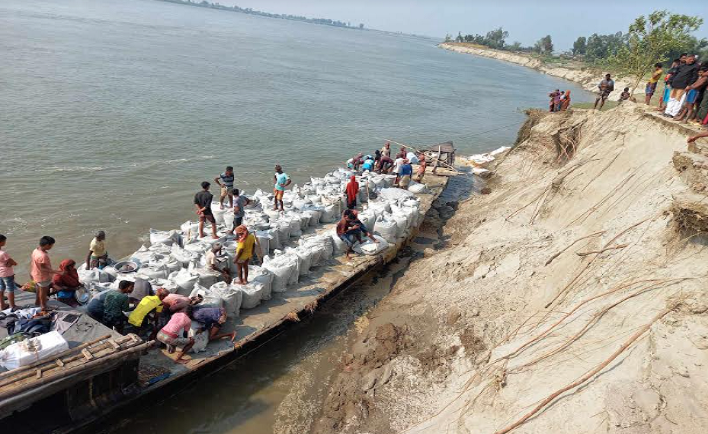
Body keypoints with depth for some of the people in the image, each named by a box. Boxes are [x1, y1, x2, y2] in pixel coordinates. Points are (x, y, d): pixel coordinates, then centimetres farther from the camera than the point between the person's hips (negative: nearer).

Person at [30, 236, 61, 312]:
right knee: (43, 291, 12)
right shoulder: (43, 256, -35)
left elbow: (31, 262, 6)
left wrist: (31, 272, 19)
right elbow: (44, 269, -30)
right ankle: (44, 306, 30)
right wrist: (56, 272, -32)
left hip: (36, 275, 9)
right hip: (43, 277, -9)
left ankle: (37, 301, 50)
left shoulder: (36, 251, -6)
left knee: (39, 289, 29)